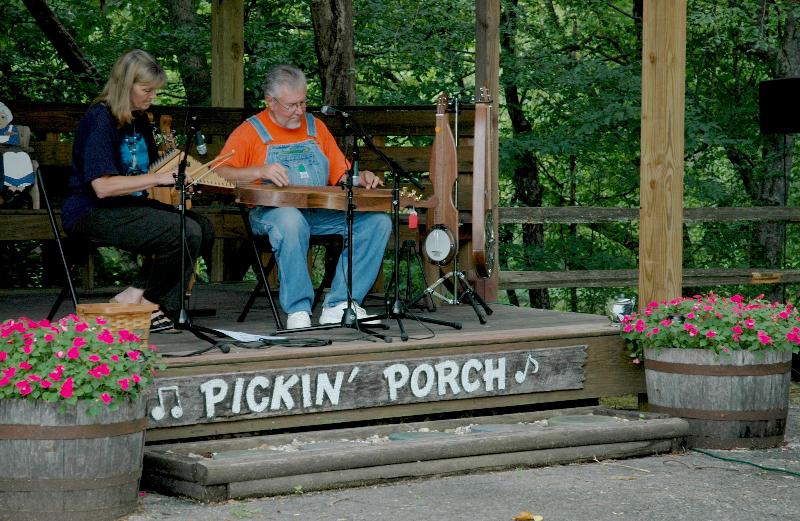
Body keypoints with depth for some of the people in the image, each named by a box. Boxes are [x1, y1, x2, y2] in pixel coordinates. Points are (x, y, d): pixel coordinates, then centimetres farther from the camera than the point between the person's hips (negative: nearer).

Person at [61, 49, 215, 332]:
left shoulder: (140, 121, 13)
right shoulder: (99, 120, -15)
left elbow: (145, 175, 22)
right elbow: (102, 186, -23)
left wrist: (177, 176, 1)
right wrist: (159, 178, -22)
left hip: (129, 206, 9)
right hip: (91, 213, -9)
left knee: (203, 228, -10)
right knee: (186, 233, -24)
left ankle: (136, 294, -9)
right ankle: (150, 304, -5)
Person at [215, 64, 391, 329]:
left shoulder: (315, 127, 19)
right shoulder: (250, 132, 4)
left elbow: (341, 173, 22)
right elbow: (218, 175, -8)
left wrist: (361, 178, -1)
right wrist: (260, 171, -23)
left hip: (321, 213, 5)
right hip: (272, 211, -5)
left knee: (379, 221, -17)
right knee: (290, 222, -42)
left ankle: (339, 305, -20)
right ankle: (298, 309, -32)